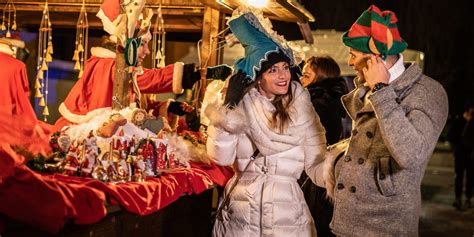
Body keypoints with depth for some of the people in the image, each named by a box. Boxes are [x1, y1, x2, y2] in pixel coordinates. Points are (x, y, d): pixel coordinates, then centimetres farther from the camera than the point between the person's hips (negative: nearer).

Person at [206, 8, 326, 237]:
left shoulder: (300, 104, -1)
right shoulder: (241, 105, 2)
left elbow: (315, 163, -4)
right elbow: (222, 158, 0)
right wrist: (221, 124, -14)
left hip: (286, 207, -1)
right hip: (240, 210, 1)